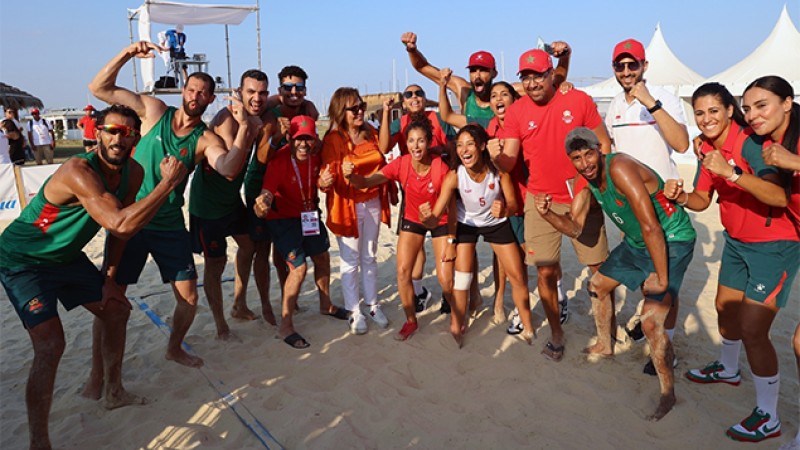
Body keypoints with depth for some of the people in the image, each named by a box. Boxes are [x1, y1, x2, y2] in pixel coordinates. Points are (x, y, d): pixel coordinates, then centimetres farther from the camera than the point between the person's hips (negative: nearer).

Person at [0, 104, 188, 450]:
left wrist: (110, 272, 7)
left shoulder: (133, 172, -8)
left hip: (67, 256, 8)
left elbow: (120, 225, 5)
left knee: (116, 310, 14)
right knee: (50, 346, -18)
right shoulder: (78, 171, -33)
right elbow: (121, 225, -44)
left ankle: (114, 392, 33)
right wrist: (169, 182, -40)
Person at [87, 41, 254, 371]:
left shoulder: (205, 139, -4)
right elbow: (100, 88, -4)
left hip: (170, 225, 1)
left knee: (188, 298, 5)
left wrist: (244, 127, -36)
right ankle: (97, 370, 21)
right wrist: (126, 54, -17)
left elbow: (229, 169, -26)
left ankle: (174, 349, 32)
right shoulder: (155, 111, -1)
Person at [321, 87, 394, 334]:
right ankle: (354, 311, 16)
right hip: (348, 205, -5)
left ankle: (372, 304, 27)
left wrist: (389, 191, 10)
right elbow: (329, 176, -14)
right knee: (350, 261, 3)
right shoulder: (333, 139, -9)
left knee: (370, 257, 15)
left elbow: (381, 164, 13)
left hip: (373, 203, 5)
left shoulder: (370, 133, 5)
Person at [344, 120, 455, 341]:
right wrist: (351, 175, -49)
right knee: (402, 271, -4)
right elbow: (365, 183, -27)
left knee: (446, 279, -6)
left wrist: (451, 239, -14)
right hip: (412, 220, 3)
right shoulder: (400, 164, -21)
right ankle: (411, 321, 18)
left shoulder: (441, 167, -27)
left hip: (440, 222, -3)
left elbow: (451, 206, -17)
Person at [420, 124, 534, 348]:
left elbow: (513, 204, -20)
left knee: (518, 277, 3)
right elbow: (435, 218, -33)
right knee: (461, 279, -4)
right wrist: (426, 218, -57)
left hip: (497, 223, 1)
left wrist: (504, 210, -43)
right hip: (466, 224, -1)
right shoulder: (454, 176, -30)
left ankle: (528, 329, 22)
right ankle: (456, 328, 17)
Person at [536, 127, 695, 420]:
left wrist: (662, 278, -26)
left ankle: (668, 392, 4)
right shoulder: (587, 181, -2)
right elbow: (575, 227, -2)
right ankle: (605, 346, 43)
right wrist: (547, 213, -22)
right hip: (637, 242, 9)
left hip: (672, 241, -9)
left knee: (651, 321, -18)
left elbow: (650, 226, -30)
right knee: (598, 285, 20)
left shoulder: (619, 168, -29)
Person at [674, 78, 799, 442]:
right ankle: (728, 369, 50)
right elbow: (702, 200, 4)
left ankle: (768, 418, 9)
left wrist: (732, 173, -47)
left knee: (752, 330, -9)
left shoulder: (751, 141, -23)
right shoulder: (708, 148, 1)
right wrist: (680, 195, -16)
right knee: (725, 308, 23)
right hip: (736, 241, 9)